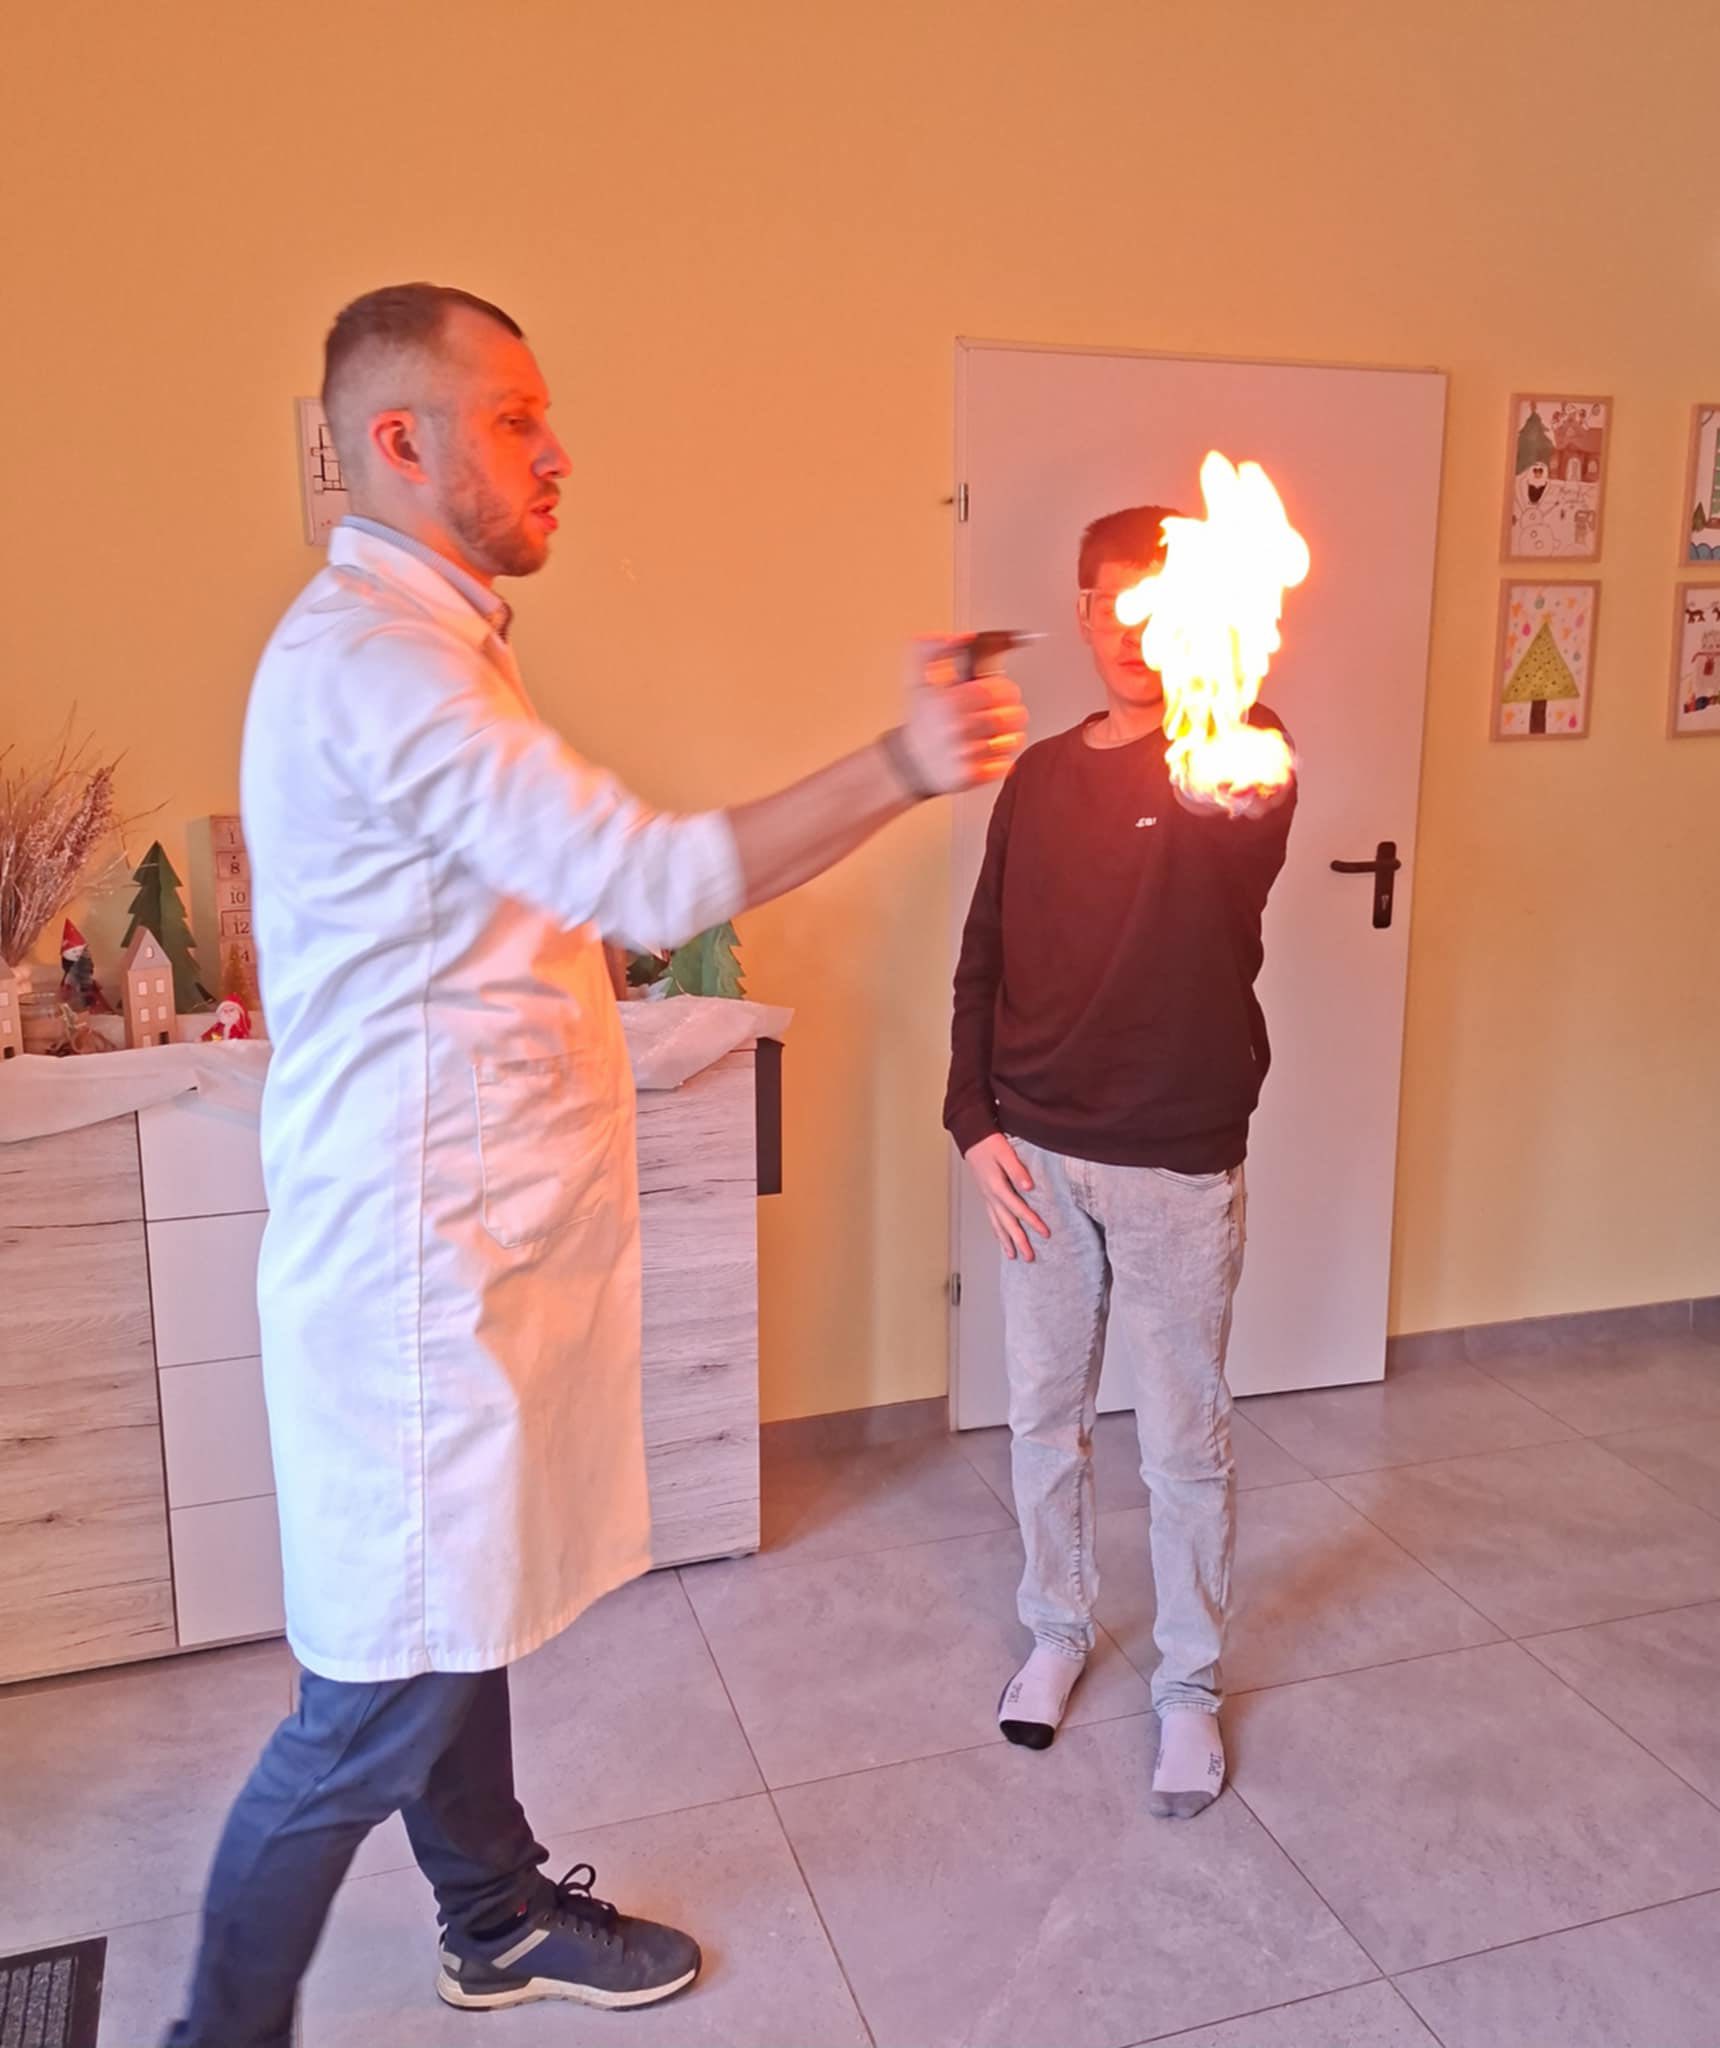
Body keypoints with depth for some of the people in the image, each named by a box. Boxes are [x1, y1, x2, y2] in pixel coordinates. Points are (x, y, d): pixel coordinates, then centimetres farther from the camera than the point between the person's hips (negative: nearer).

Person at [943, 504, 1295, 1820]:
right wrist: (976, 1122, -2)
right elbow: (984, 961, 8)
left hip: (1178, 1164, -4)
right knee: (1044, 1418, 17)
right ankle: (1059, 1631, 39)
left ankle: (1190, 1687, 29)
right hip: (1039, 1155, 4)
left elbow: (1252, 838, -33)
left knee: (1185, 1446, 9)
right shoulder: (1042, 777, 7)